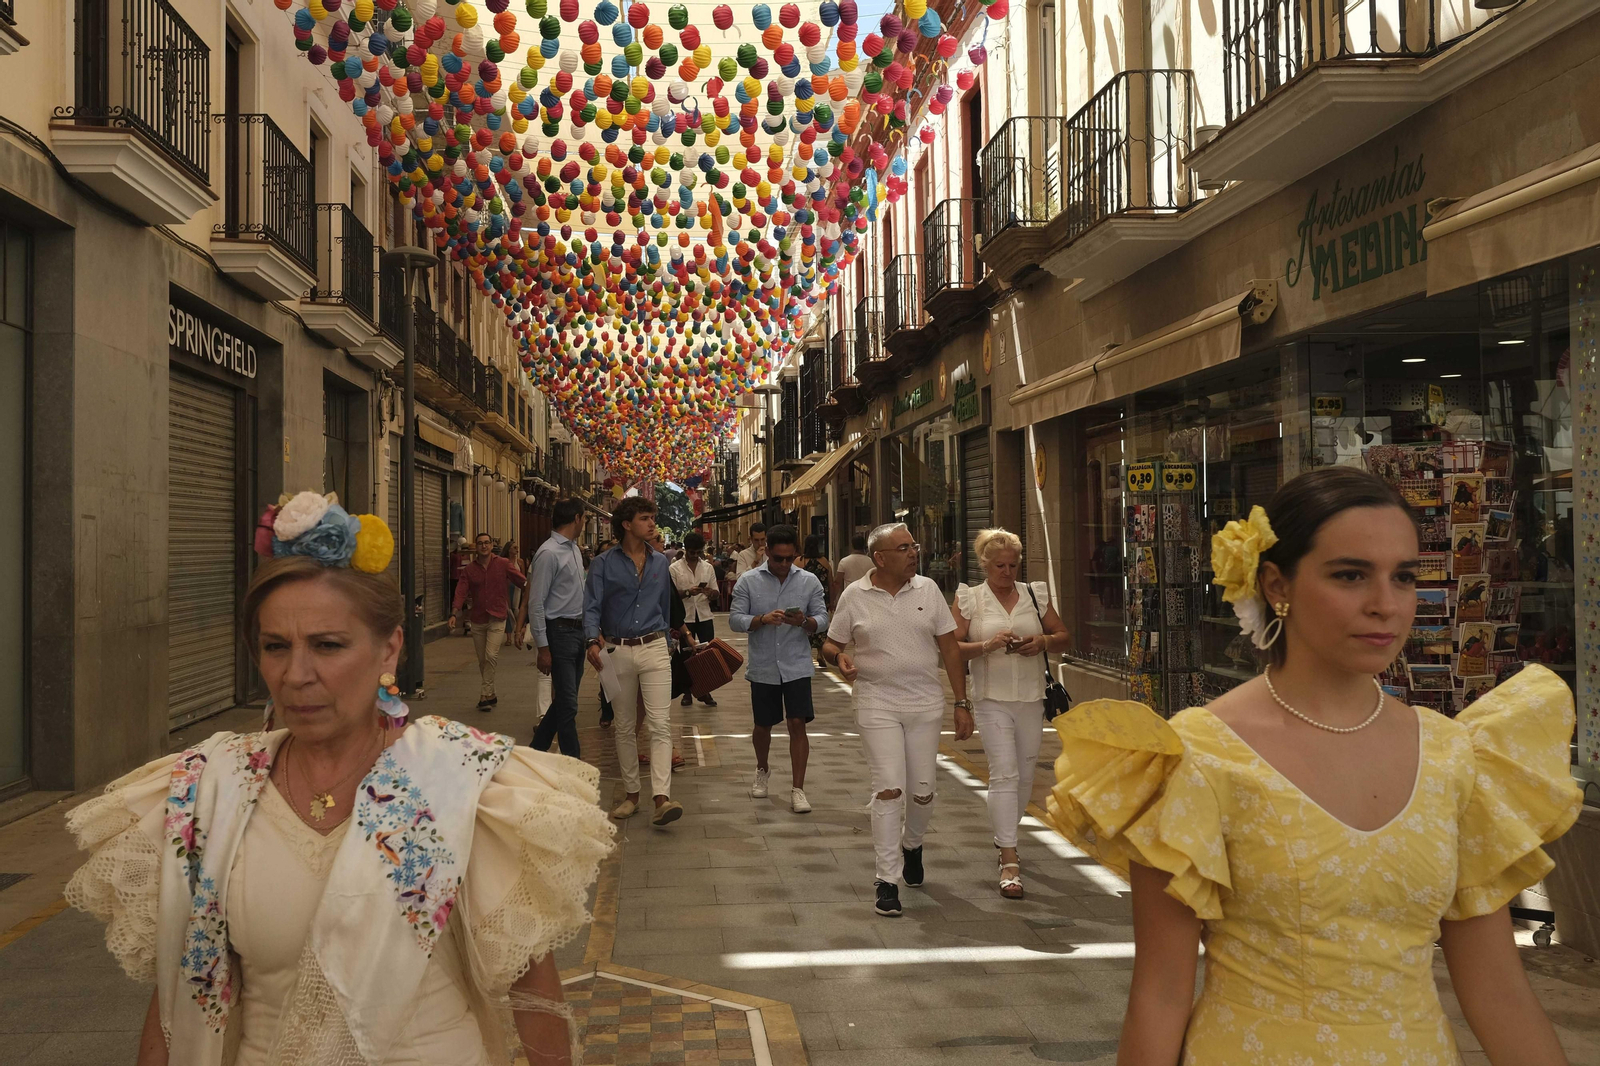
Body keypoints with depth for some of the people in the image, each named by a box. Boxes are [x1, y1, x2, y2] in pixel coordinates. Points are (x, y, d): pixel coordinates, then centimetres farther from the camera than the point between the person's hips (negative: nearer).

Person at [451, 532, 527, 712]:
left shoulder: (503, 564, -2)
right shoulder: (469, 569, 4)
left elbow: (523, 581, -8)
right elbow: (461, 592, -5)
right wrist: (454, 614, -19)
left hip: (497, 619, -3)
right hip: (477, 620, 3)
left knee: (491, 656, -17)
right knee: (482, 661, 11)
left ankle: (485, 695, -11)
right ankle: (490, 695, 24)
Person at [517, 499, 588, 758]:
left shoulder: (574, 549, 13)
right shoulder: (549, 553, -14)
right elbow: (536, 604, -16)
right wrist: (543, 648, -18)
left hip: (578, 630, 9)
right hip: (560, 632, -9)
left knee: (564, 701, 15)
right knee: (567, 704, -4)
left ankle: (536, 749, 29)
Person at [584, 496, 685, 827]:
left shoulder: (660, 562, 9)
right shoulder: (604, 564, -1)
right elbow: (592, 607, -8)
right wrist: (594, 640, -25)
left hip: (654, 649, 1)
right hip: (617, 651, -1)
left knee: (660, 724, -12)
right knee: (625, 727, 9)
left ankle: (662, 798, -18)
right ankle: (631, 794, 20)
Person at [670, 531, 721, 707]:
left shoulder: (708, 567, 8)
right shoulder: (674, 568, -2)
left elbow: (715, 593, 9)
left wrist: (711, 593, -15)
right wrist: (687, 592, -23)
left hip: (705, 616, 2)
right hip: (684, 617, -2)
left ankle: (705, 691, 13)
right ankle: (687, 692, 17)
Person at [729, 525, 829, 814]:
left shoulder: (809, 581, 1)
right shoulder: (748, 582, -2)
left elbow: (822, 620, 1)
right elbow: (735, 620, -6)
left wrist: (805, 622, -21)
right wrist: (762, 619, -24)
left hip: (797, 665, 0)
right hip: (762, 667, 0)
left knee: (797, 724, -7)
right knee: (763, 725, 13)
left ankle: (797, 789, 1)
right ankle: (762, 771, 40)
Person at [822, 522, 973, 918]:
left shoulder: (927, 589, 2)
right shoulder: (854, 596, -2)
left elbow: (949, 648, 5)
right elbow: (830, 645, 7)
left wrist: (962, 703, 3)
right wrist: (839, 657, -18)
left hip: (926, 704, 2)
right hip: (877, 704, -2)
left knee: (923, 791, 9)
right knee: (888, 790, -8)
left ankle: (911, 844, 41)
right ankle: (887, 881, 1)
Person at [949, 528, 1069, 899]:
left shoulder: (1035, 594, 8)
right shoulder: (968, 599, 0)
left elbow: (1063, 636, 14)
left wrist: (1043, 642, -8)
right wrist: (988, 645, -20)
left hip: (1031, 697, 4)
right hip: (992, 698, -4)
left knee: (1025, 774, 13)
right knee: (1004, 774, -12)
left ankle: (1004, 834, 37)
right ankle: (1010, 861, -10)